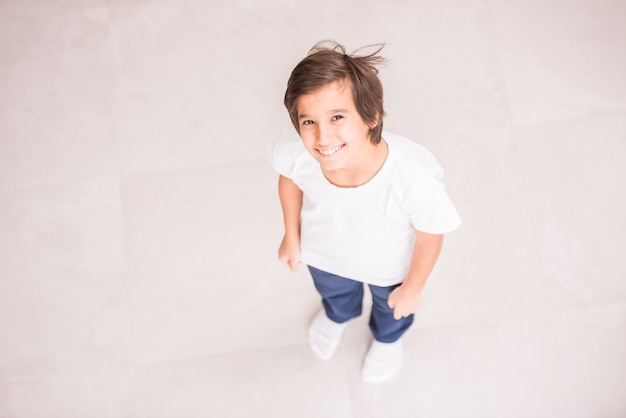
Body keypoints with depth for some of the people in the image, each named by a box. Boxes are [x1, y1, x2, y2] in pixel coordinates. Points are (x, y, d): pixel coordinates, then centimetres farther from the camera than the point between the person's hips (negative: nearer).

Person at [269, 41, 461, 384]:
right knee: (333, 291, 38)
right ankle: (337, 316, 78)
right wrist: (291, 236, 2)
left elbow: (430, 237, -25)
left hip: (389, 265, -1)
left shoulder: (416, 179, -48)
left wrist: (413, 288, -8)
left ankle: (387, 338, 74)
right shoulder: (293, 151, -39)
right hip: (324, 252, 2)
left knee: (392, 306, 35)